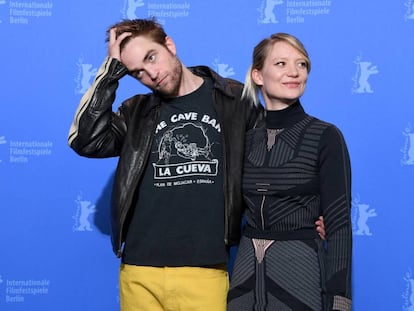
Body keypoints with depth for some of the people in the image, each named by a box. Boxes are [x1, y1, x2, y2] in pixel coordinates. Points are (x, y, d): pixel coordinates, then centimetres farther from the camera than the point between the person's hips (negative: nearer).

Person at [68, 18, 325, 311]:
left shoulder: (236, 100, 4)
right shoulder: (136, 113, 10)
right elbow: (85, 140, -6)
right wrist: (112, 68, -4)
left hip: (204, 272, -2)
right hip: (139, 273, 2)